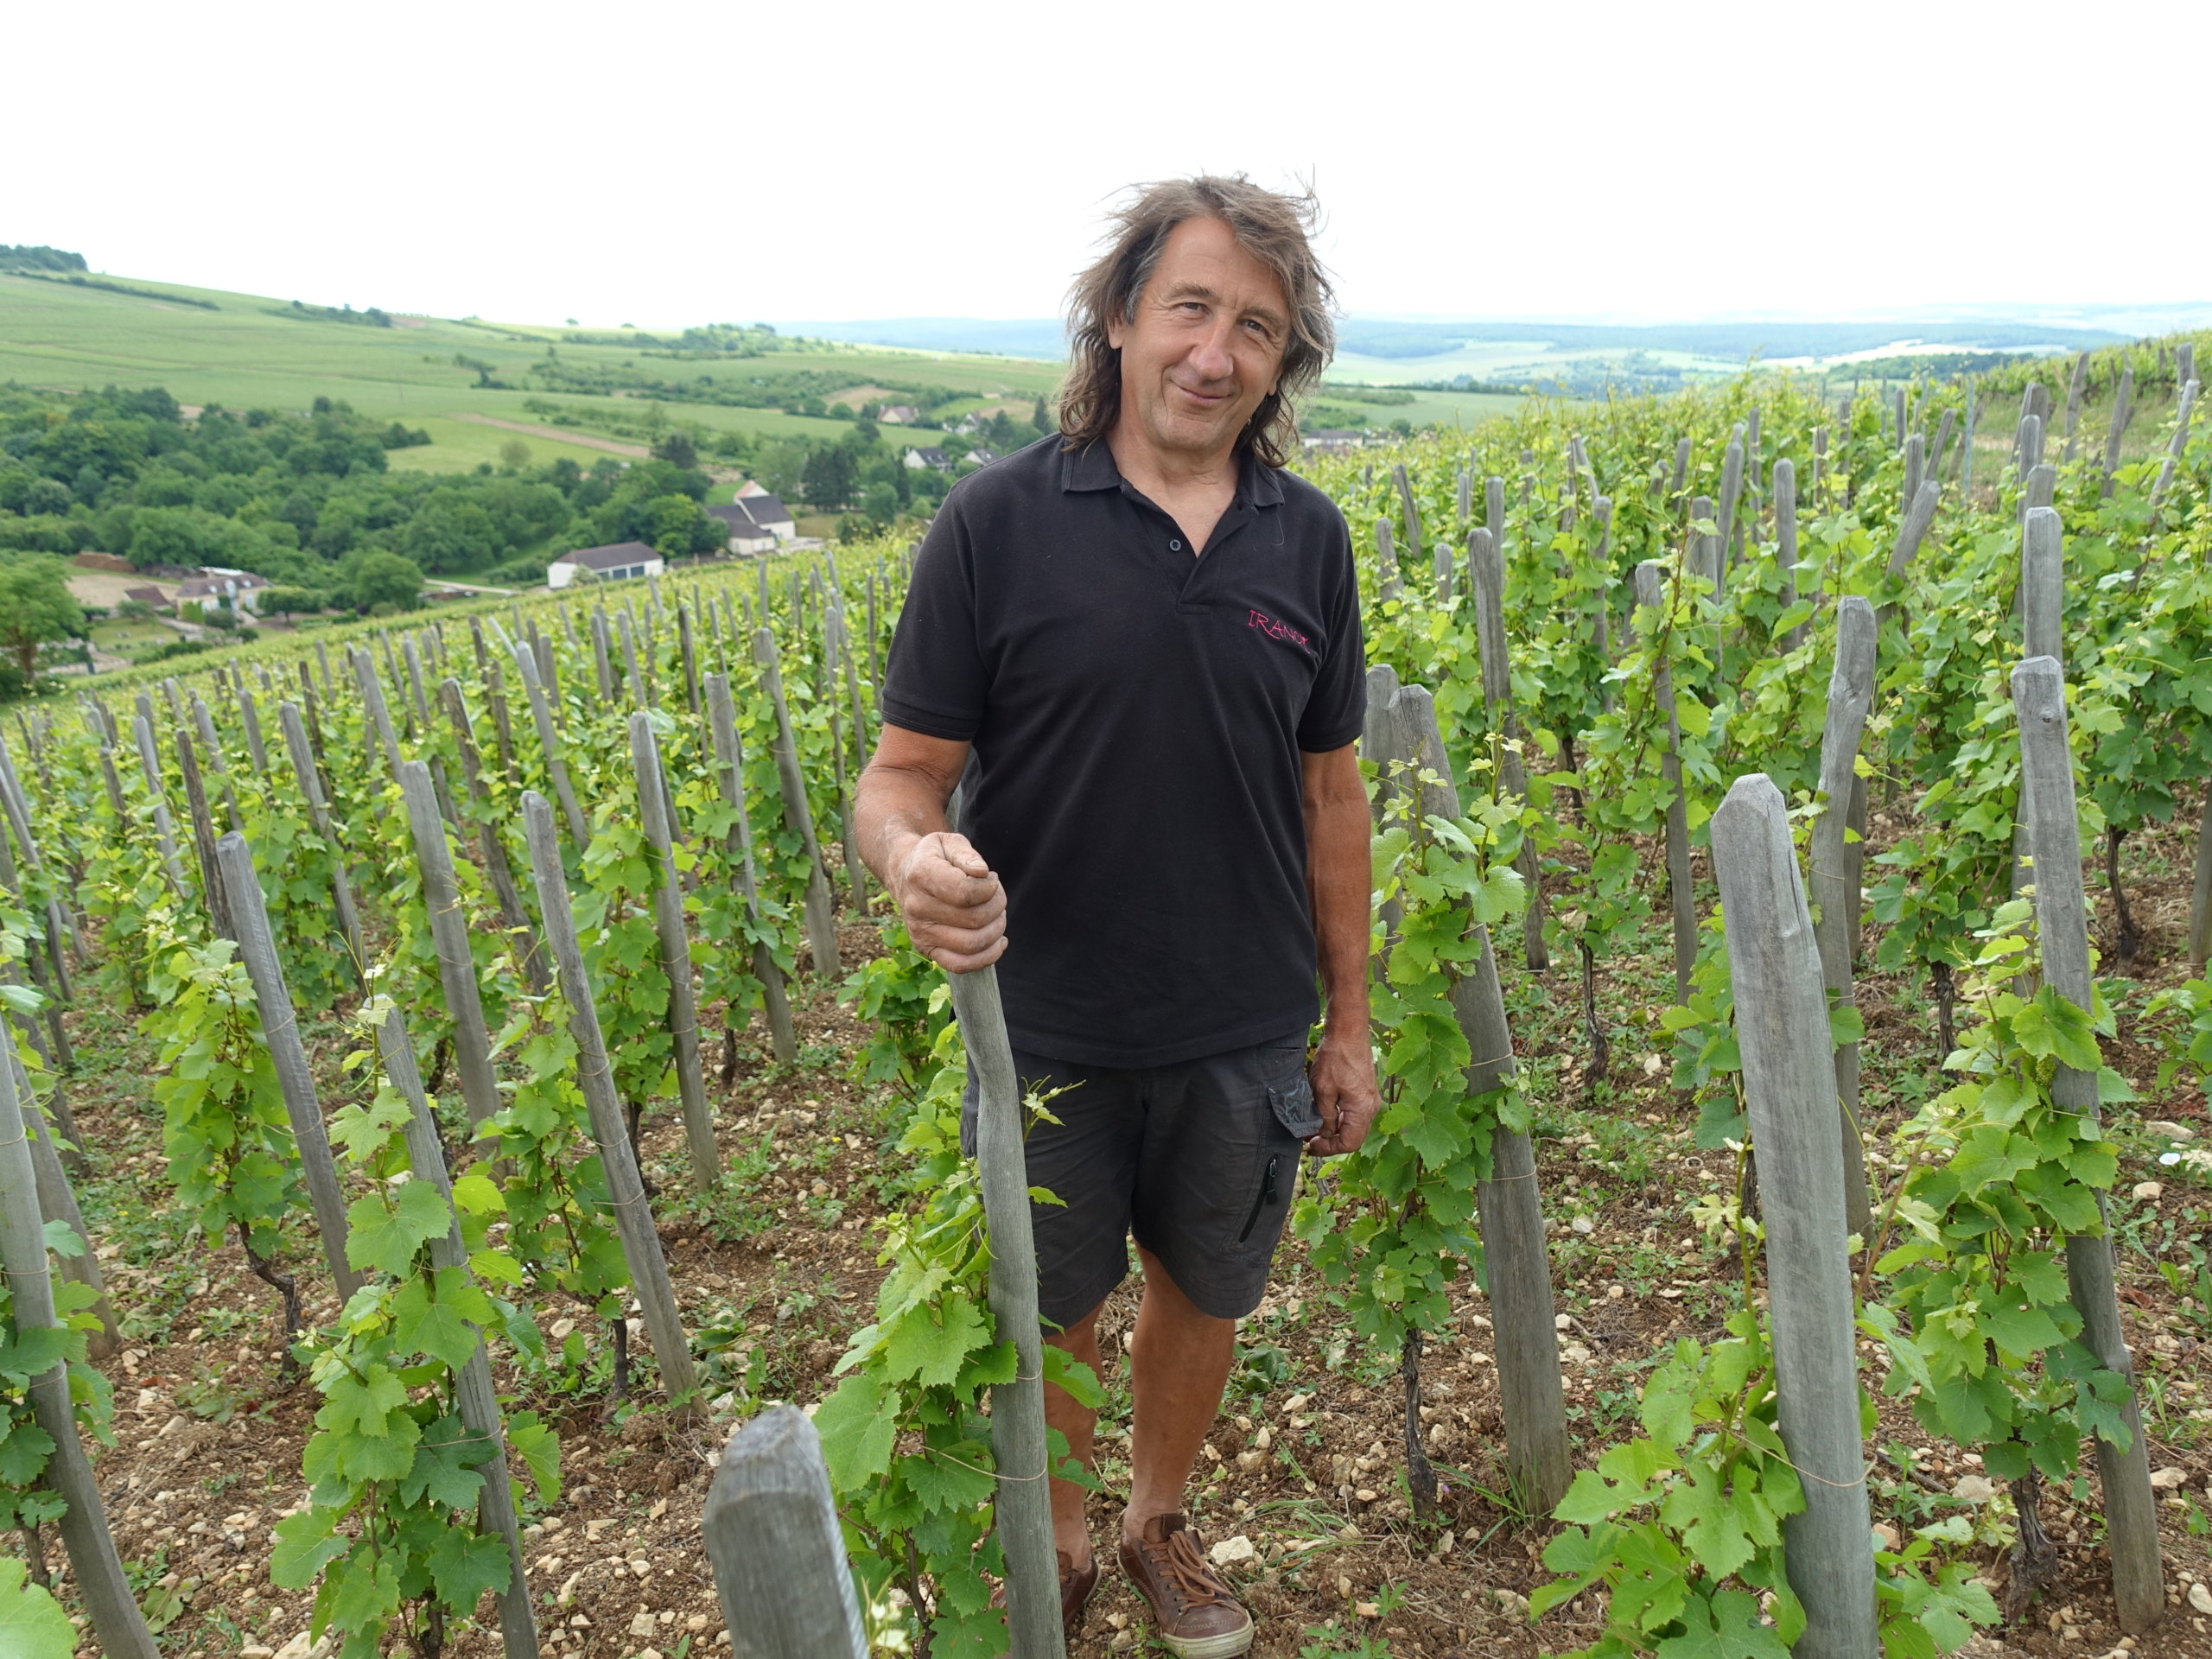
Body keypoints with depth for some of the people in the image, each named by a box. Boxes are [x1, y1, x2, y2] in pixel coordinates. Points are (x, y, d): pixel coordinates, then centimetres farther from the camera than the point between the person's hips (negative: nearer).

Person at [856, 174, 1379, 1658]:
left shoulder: (1307, 539, -1)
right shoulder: (1001, 521, -11)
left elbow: (1328, 789, 6)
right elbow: (904, 771, -9)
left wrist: (1351, 1021, 8)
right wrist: (914, 861, -33)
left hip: (1244, 1037, 3)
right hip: (1048, 1032, -2)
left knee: (1205, 1296, 21)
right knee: (1049, 1313, 17)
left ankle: (1161, 1517, 50)